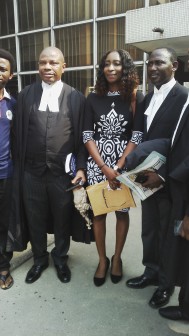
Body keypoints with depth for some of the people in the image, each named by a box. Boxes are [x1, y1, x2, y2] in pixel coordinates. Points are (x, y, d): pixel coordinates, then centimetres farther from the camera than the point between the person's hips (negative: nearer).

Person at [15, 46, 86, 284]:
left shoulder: (76, 97, -1)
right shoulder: (25, 95, 4)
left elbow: (81, 136, 0)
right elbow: (20, 134, 5)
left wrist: (81, 167, -6)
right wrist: (20, 167, 3)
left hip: (63, 172, -1)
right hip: (33, 172, 2)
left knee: (63, 219, 14)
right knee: (35, 219, 15)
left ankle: (60, 258, 40)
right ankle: (39, 259, 40)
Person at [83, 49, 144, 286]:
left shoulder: (136, 98, -1)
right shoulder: (93, 98, 4)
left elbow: (137, 136, -6)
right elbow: (87, 135, -2)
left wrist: (118, 167, -14)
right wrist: (104, 168, -12)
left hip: (125, 164, -1)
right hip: (97, 164, 1)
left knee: (122, 211, 9)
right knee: (98, 212, 7)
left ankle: (117, 258, 30)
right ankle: (102, 260, 26)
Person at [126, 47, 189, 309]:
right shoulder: (147, 99, 11)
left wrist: (163, 175, -20)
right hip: (148, 177, 7)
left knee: (167, 234, 11)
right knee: (149, 231, 19)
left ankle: (166, 282, 33)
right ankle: (151, 272, 40)